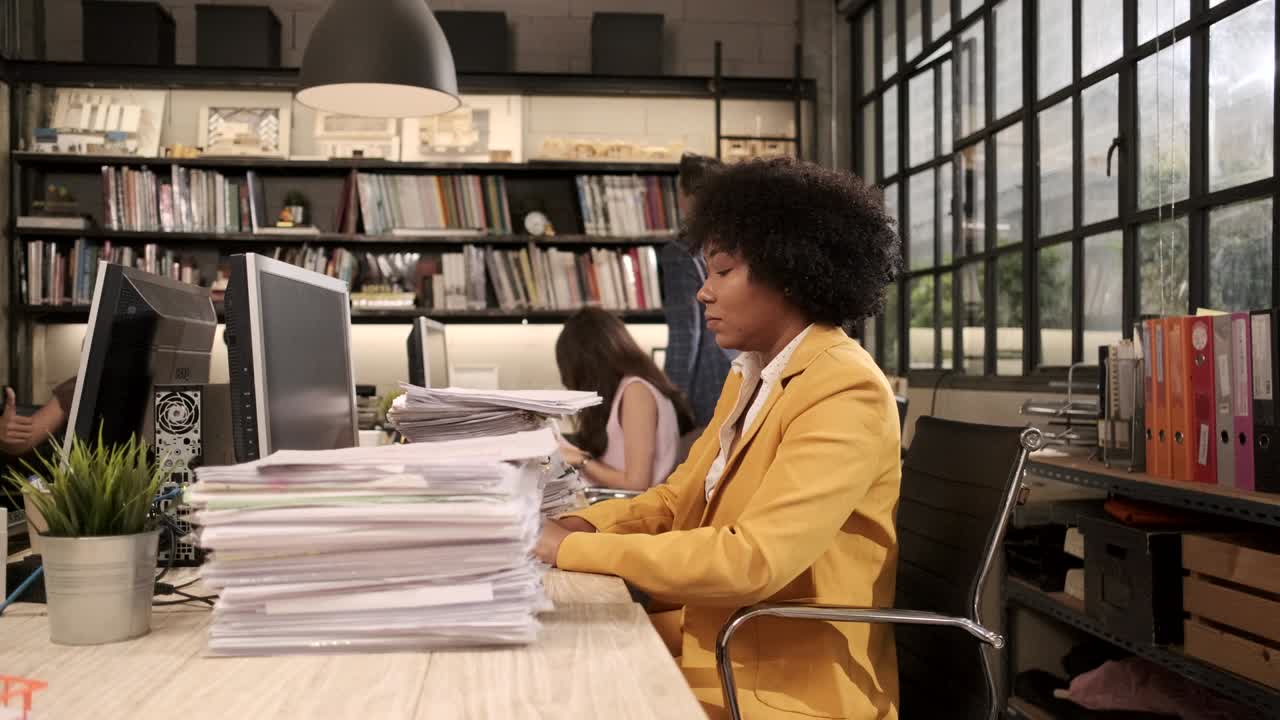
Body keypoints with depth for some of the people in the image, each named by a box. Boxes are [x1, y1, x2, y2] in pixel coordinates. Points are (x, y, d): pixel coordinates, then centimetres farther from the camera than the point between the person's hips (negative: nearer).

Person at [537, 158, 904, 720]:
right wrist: (578, 525, -5)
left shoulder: (846, 393, -19)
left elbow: (750, 561, -27)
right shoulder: (749, 376, 10)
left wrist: (574, 548, -22)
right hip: (708, 643, 8)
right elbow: (677, 500, 14)